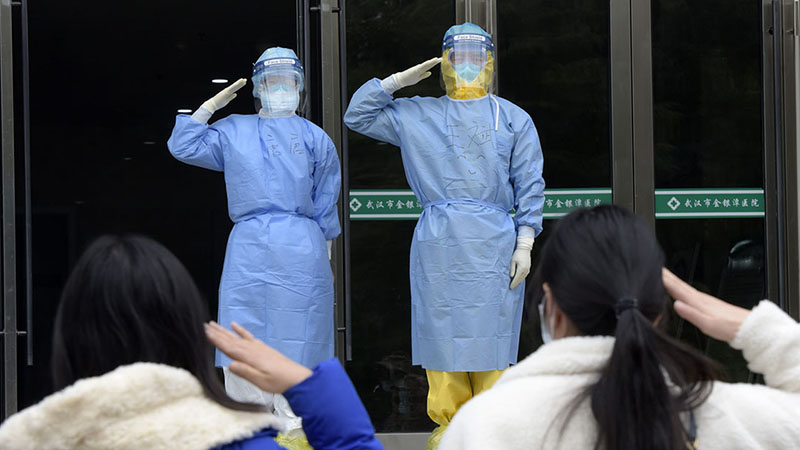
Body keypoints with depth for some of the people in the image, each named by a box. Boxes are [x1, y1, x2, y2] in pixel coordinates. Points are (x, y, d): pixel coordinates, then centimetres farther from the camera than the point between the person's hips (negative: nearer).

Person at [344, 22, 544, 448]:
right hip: (437, 246, 2)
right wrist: (400, 79, 7)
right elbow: (357, 114, 16)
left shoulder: (513, 119, 10)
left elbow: (529, 186, 6)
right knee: (442, 332, 0)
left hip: (493, 245, -1)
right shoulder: (415, 116, 14)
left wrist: (525, 244, -2)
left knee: (489, 333, -2)